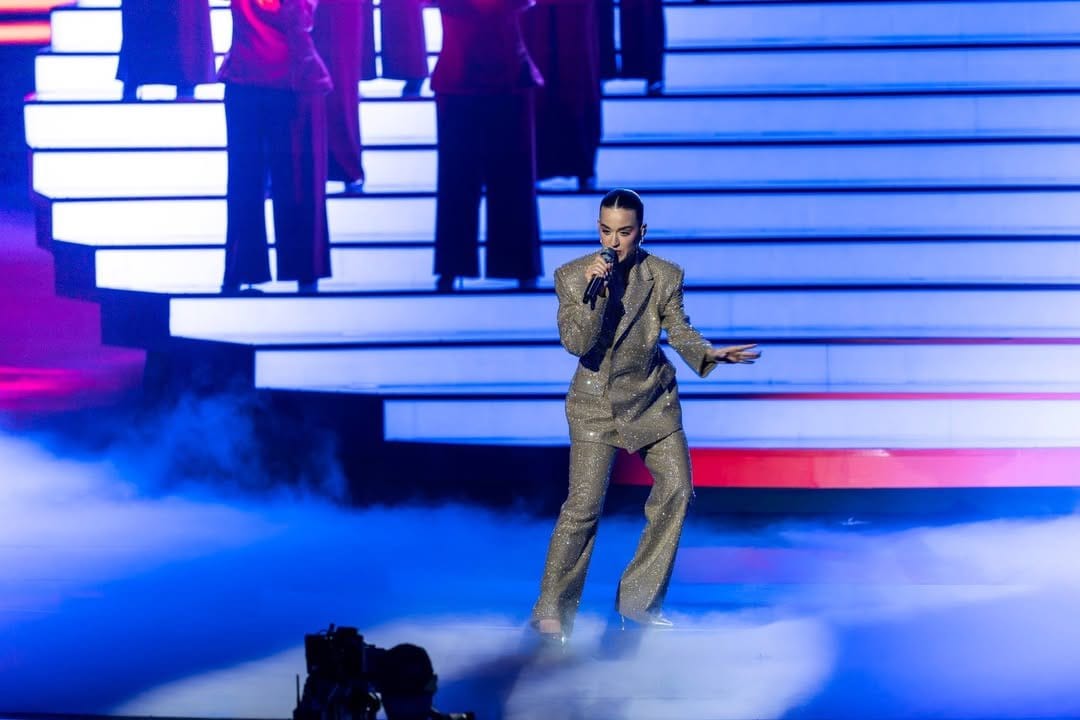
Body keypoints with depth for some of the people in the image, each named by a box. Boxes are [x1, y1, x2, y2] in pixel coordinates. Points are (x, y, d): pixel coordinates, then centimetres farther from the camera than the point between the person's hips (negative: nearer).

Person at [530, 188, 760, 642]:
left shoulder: (665, 276, -4)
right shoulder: (572, 276, -9)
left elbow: (679, 332, -4)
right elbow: (575, 343, -16)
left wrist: (710, 354, -24)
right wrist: (592, 294, -30)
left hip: (653, 400, 3)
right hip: (597, 404, -3)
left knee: (676, 491, -1)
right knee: (584, 505, -10)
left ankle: (638, 600, 13)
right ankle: (551, 611, 1)